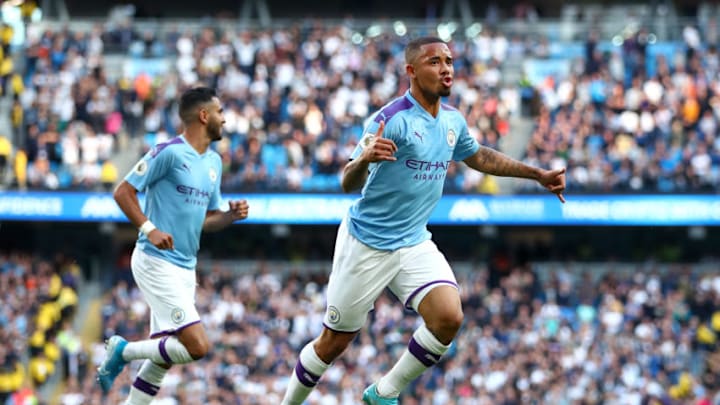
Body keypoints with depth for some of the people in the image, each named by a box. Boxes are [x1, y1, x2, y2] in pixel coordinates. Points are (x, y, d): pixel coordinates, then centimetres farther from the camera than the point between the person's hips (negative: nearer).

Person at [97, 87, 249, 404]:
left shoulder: (214, 162, 14)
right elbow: (123, 192, -11)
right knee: (197, 346, -17)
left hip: (185, 268, 9)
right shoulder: (169, 152, -12)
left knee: (162, 358, 9)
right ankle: (124, 350, 1)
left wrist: (231, 215, 1)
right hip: (157, 263, -9)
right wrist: (150, 229, -22)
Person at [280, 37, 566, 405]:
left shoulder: (453, 121, 2)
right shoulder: (391, 119, -20)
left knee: (448, 318, -18)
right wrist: (363, 159, -46)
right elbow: (349, 184, -24)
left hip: (415, 244, 5)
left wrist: (538, 175, 24)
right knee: (334, 343, 3)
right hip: (366, 245, -5)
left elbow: (478, 156, 24)